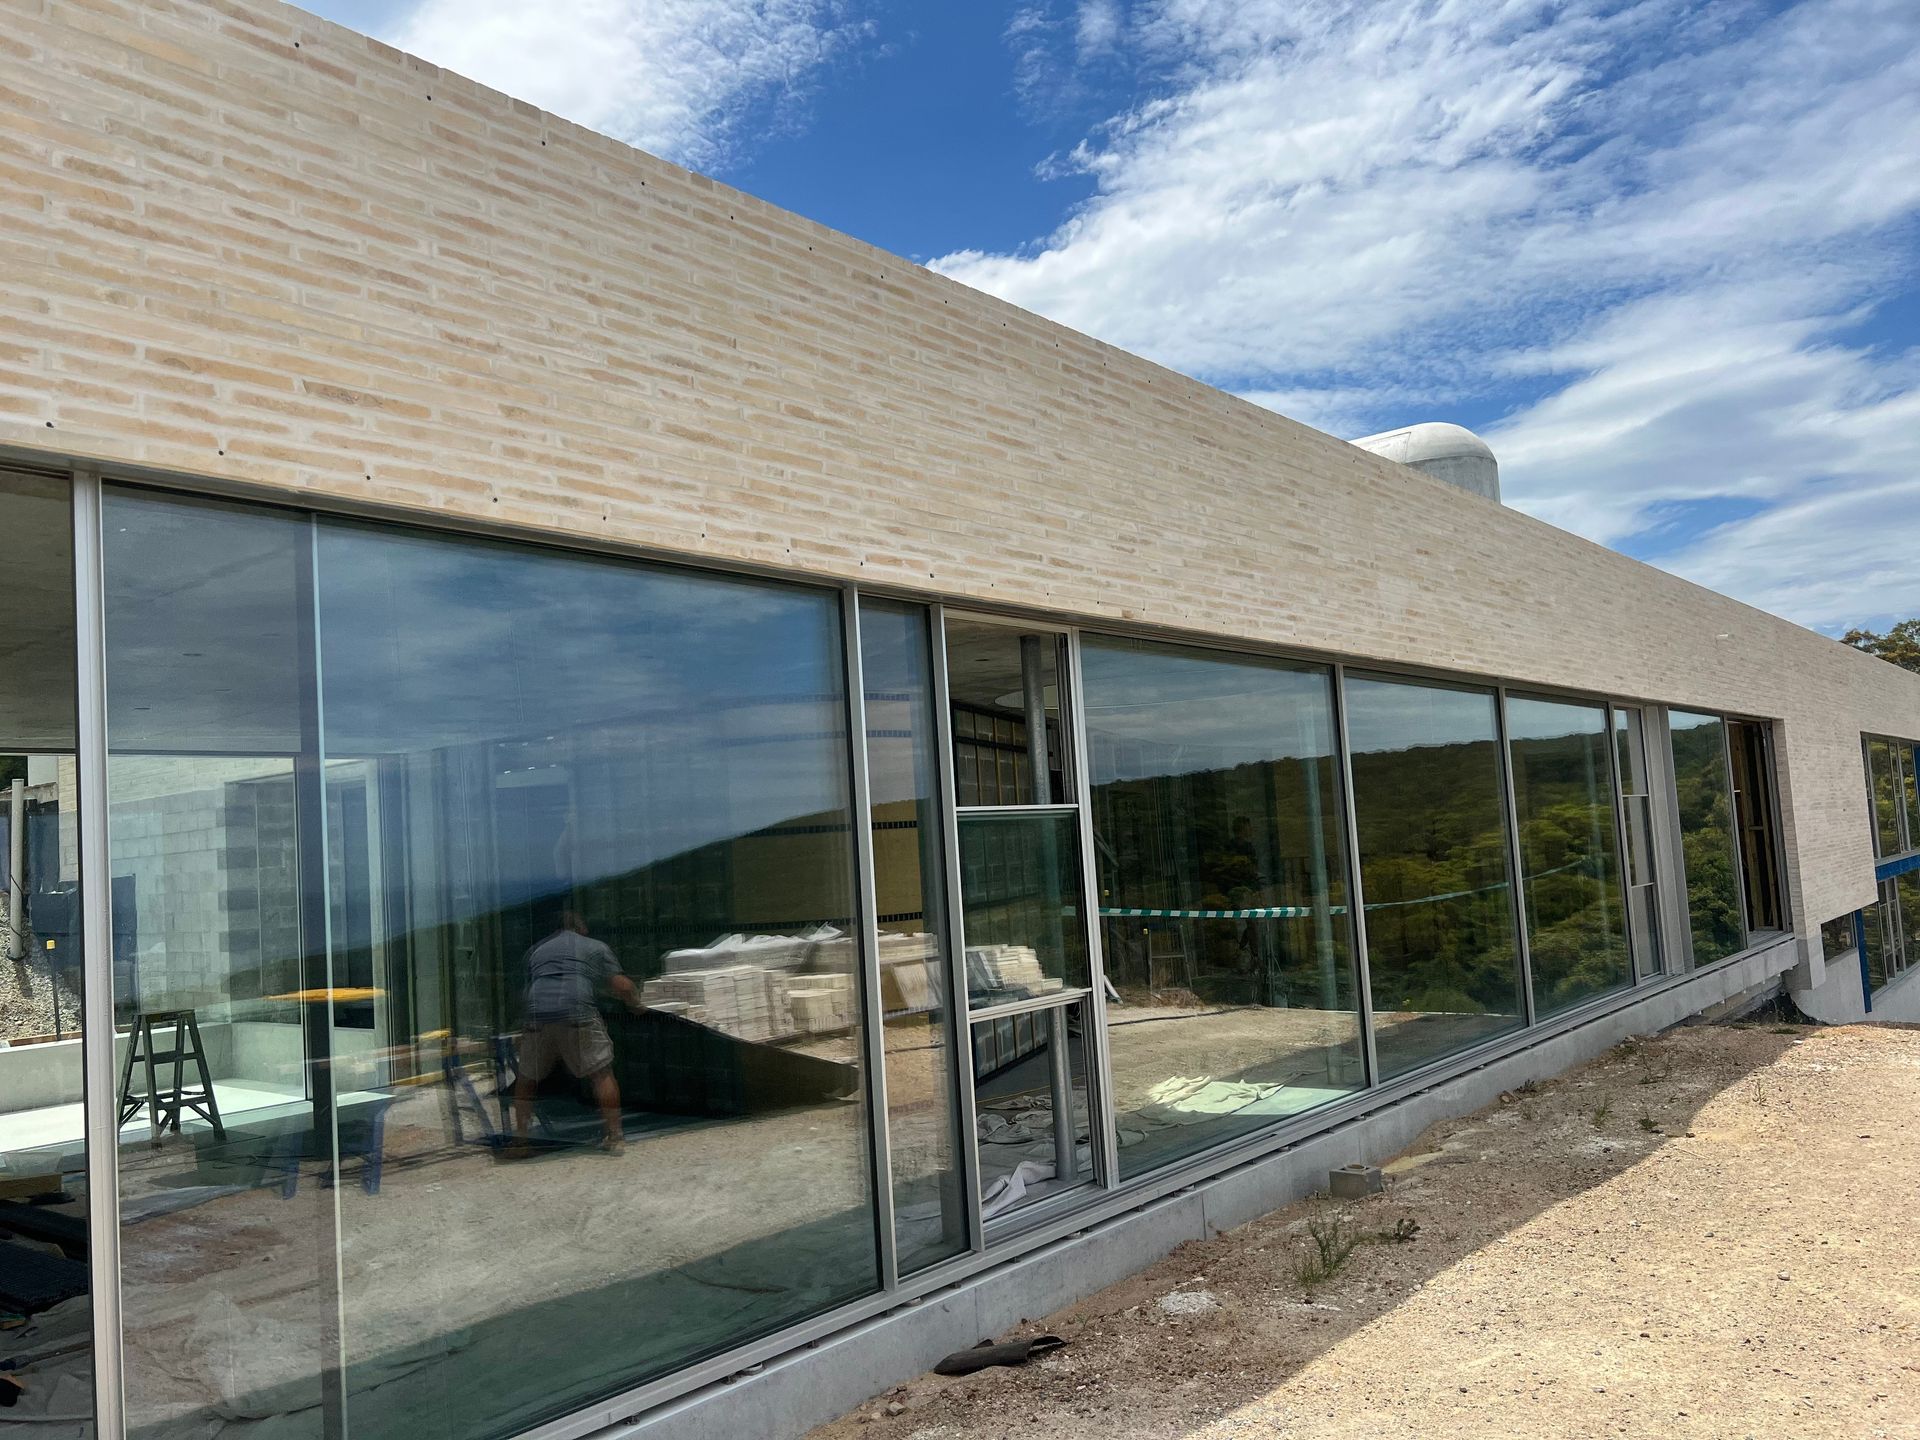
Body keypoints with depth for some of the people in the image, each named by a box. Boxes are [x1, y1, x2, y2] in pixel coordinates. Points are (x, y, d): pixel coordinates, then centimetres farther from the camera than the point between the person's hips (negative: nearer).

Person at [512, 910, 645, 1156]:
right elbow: (621, 986, 15)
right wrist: (637, 1006, 31)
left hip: (537, 1015, 3)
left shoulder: (536, 950, 31)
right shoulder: (596, 947, 22)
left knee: (525, 1078, 20)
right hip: (578, 1014, -3)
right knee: (602, 1074, 7)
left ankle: (520, 1138, 20)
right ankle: (614, 1136, 5)